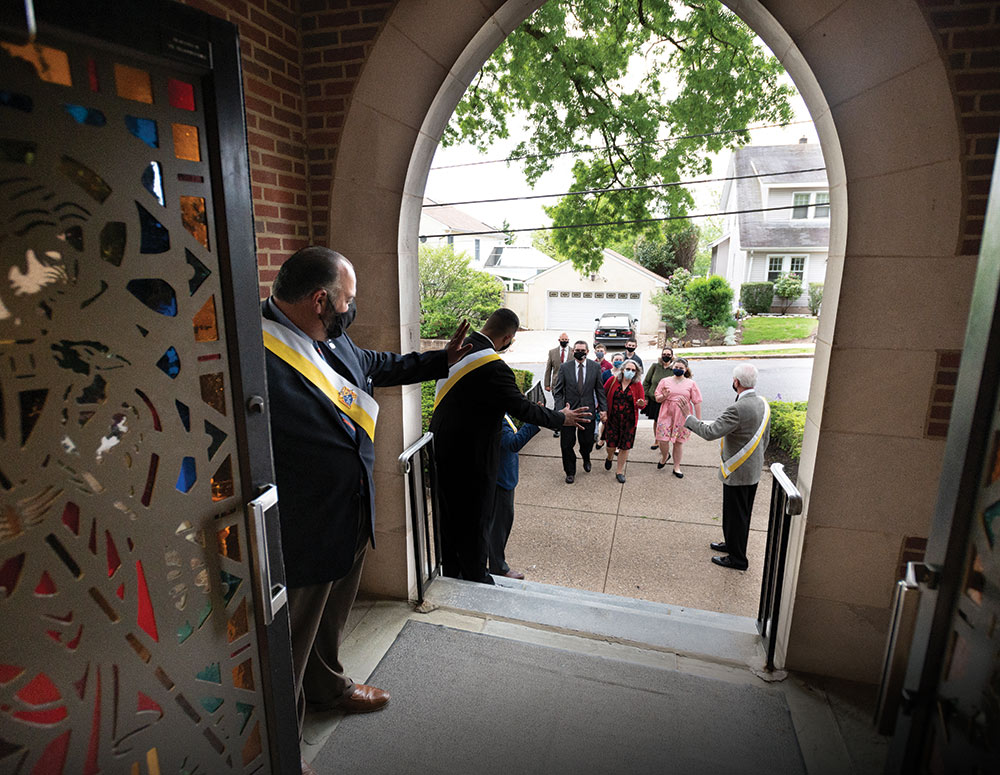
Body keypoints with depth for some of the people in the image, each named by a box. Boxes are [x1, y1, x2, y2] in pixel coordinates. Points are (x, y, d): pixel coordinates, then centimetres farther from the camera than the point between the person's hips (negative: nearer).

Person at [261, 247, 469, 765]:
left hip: (351, 517, 8)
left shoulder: (333, 339, 1)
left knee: (330, 617, 31)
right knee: (292, 639, 16)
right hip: (301, 536, -8)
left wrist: (443, 359, 25)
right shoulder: (257, 356, -28)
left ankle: (328, 686, 58)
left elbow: (378, 365, 19)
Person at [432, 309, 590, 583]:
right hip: (470, 455, -8)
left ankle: (450, 571, 38)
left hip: (443, 446, 8)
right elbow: (522, 408, -17)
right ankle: (475, 579, 26)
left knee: (449, 513, 20)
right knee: (474, 519, 9)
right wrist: (562, 418, -4)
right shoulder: (493, 367, -24)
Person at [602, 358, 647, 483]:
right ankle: (610, 457, 38)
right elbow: (603, 394, 6)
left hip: (629, 421, 1)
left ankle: (620, 471, 23)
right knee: (611, 445, 0)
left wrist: (640, 404, -21)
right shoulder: (613, 380, -4)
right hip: (612, 419, 0)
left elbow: (642, 402, 2)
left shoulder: (638, 385, -3)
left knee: (625, 446, 5)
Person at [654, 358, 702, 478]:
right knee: (663, 440, -3)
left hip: (682, 417, 0)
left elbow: (697, 403, 1)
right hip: (666, 415, 0)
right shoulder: (665, 381, 3)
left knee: (679, 441, 7)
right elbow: (657, 399, 6)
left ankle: (676, 467, 22)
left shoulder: (691, 383, 2)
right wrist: (664, 396, -16)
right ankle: (665, 456, 30)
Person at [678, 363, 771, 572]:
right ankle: (732, 544, 42)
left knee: (736, 515, 6)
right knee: (742, 513, 23)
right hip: (754, 470, 9)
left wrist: (688, 417, -16)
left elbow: (710, 432, -29)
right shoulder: (763, 403, 2)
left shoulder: (738, 409, -28)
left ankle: (737, 559, 20)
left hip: (737, 472, -9)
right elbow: (766, 438, 12)